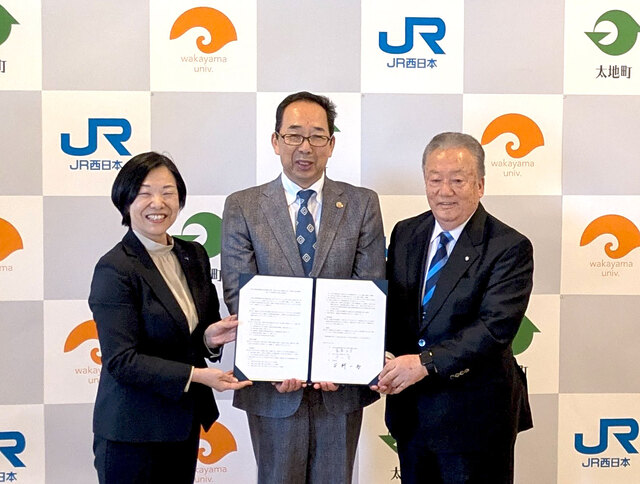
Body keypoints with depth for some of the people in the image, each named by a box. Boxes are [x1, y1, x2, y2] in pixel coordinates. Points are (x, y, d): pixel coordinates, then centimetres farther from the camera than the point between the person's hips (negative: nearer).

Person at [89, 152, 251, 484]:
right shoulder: (115, 269, -16)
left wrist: (210, 338, -9)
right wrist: (195, 375, -25)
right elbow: (121, 361, -19)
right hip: (132, 432, -6)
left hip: (186, 422, 6)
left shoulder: (194, 255, 5)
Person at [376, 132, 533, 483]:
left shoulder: (510, 248, -13)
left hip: (475, 414, -5)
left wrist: (426, 362, -29)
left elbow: (495, 327, -22)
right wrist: (385, 360, -13)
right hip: (408, 406, 5)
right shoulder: (404, 234, 5)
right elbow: (389, 306, 6)